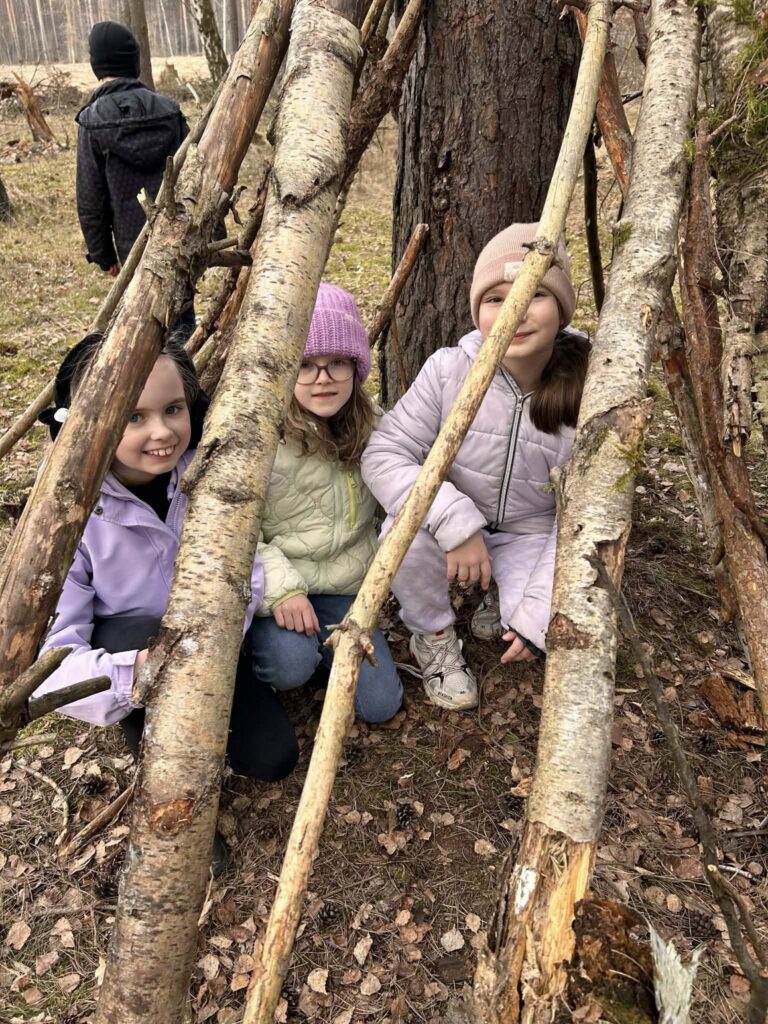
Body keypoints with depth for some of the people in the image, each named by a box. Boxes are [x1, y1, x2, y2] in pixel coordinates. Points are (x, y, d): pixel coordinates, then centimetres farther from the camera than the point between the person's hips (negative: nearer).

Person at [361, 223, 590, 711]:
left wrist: (537, 611, -20)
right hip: (455, 525, 0)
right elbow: (383, 456, -23)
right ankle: (435, 638, -1)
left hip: (531, 536, 1)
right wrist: (455, 522, -36)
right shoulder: (450, 369, -21)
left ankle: (503, 608, 15)